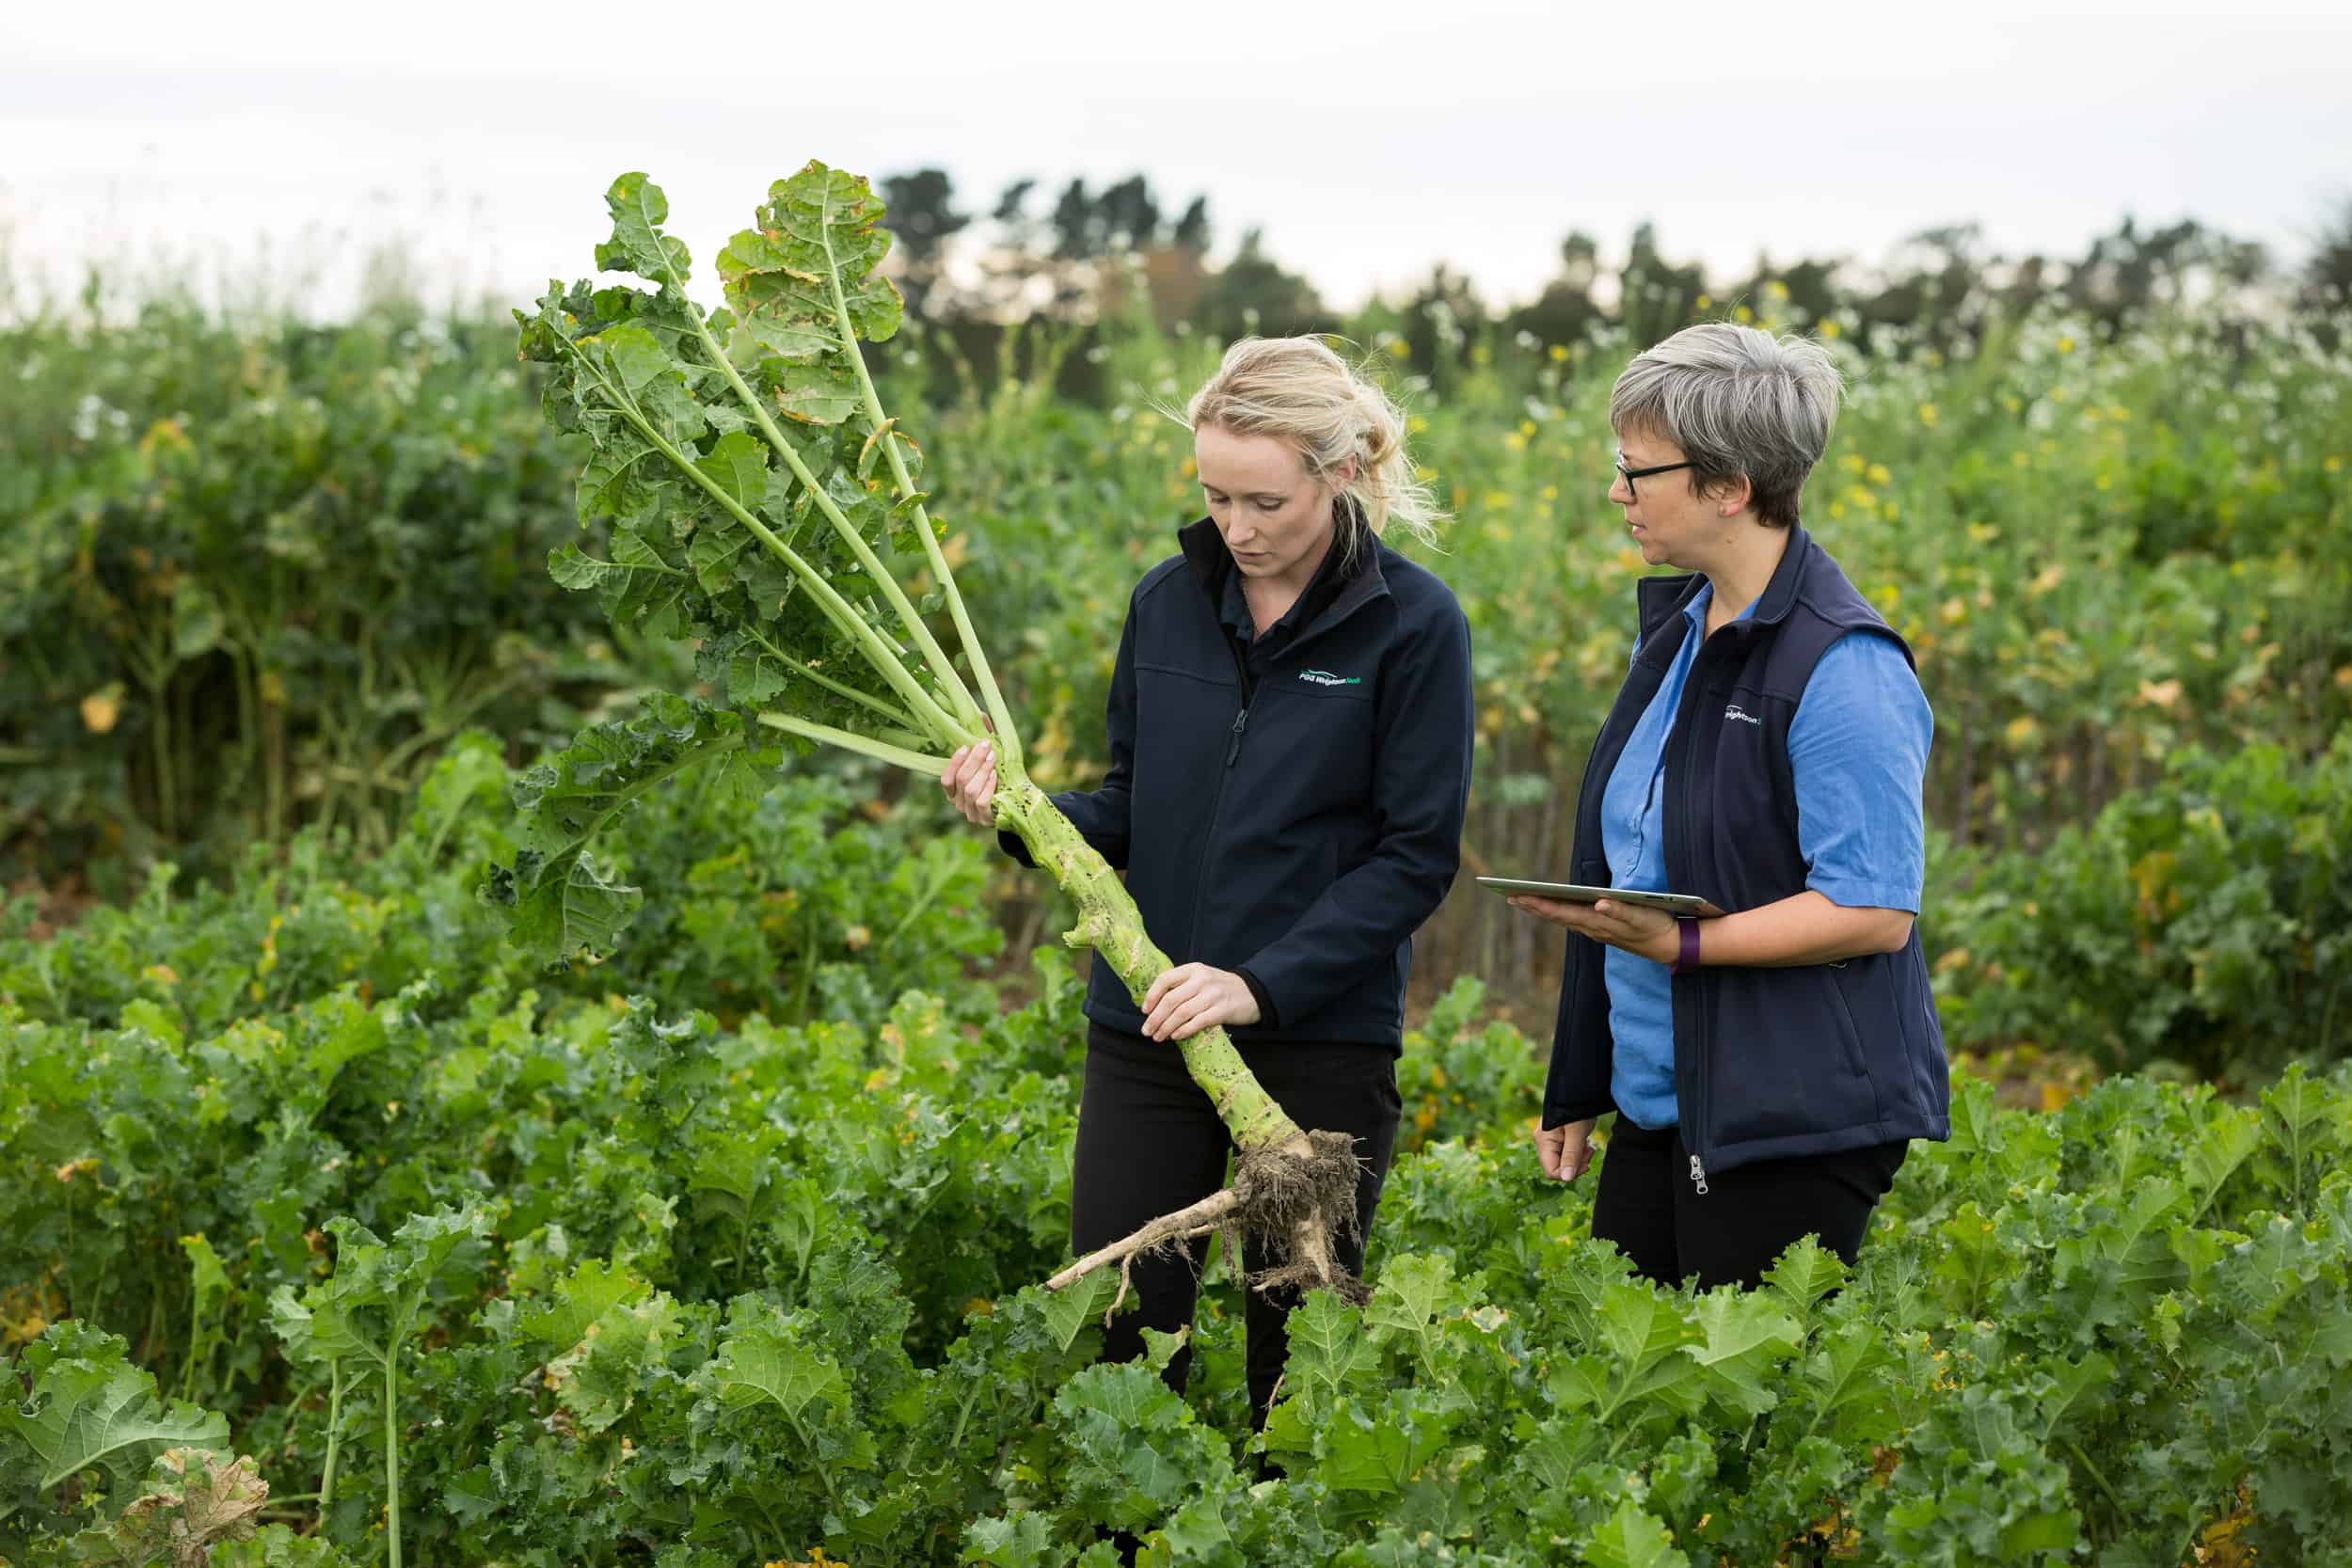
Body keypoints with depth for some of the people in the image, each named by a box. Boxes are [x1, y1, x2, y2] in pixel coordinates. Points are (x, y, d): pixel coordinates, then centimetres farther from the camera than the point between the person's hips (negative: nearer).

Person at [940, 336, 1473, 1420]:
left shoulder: (1412, 624, -6)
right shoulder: (1169, 602, 7)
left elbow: (1416, 855, -9)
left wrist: (1264, 983, -18)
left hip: (1322, 1039, -3)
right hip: (1144, 1033, 4)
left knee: (1295, 1353, 5)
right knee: (1118, 1336, 2)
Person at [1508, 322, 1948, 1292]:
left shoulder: (1842, 667, -16)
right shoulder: (1676, 627, 12)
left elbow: (1876, 912, -19)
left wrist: (1683, 946, -24)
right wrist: (1576, 1090, 21)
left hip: (1790, 1129, -9)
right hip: (1656, 1110, 9)